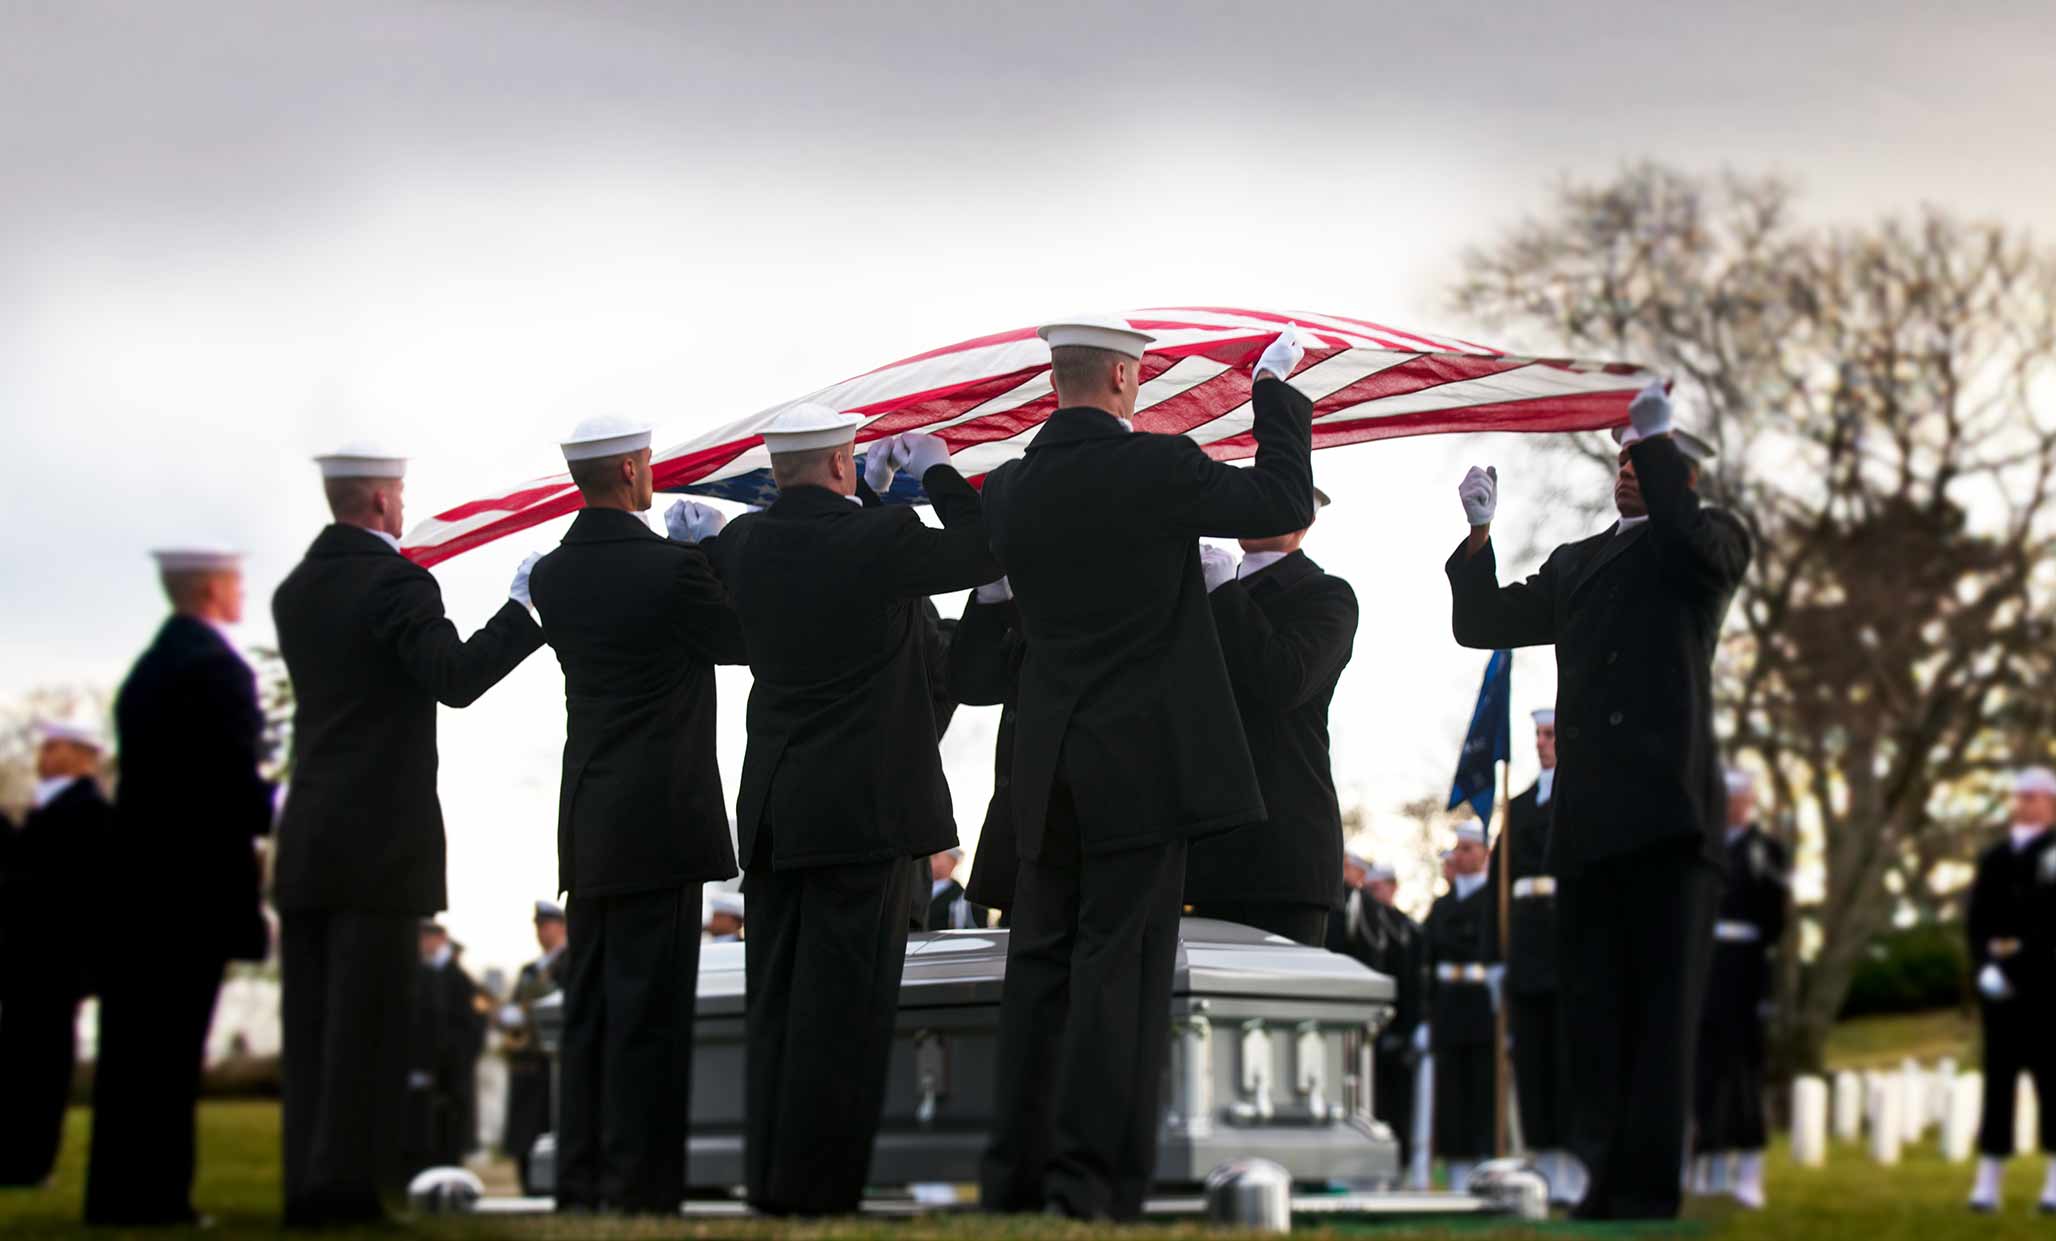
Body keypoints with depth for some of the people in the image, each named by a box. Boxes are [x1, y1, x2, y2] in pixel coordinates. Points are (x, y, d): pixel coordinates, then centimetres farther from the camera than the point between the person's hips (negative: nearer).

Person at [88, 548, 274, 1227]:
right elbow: (236, 786, -17)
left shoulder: (148, 668, 16)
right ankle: (149, 1194, -5)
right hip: (196, 888, -8)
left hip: (135, 883, 8)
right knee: (170, 1043, -6)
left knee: (133, 1043, 9)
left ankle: (118, 1192, 12)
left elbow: (149, 777, 15)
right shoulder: (217, 667, -11)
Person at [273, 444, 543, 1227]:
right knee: (368, 1017, -4)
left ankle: (306, 1184, 9)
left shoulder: (296, 590, 12)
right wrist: (524, 604, -14)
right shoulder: (396, 582, -11)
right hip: (381, 839, -7)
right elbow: (455, 678, -21)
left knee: (313, 1020, 9)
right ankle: (347, 1183, -5)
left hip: (306, 840, 7)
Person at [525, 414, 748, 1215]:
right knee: (648, 1009, -5)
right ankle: (639, 1192, -5)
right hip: (661, 819, -7)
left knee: (589, 1009, 11)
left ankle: (581, 1186, 13)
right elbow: (737, 641, -1)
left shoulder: (551, 574, 6)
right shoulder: (668, 568, -13)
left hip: (588, 825, 7)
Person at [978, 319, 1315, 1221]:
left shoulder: (1008, 489, 5)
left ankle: (1015, 1177, 9)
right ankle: (1093, 1179, -6)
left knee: (1040, 965, 9)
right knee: (1121, 965, -4)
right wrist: (1274, 392, 8)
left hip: (1048, 766, 5)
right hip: (1142, 763, -5)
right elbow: (1287, 503, -4)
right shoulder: (1153, 468, -11)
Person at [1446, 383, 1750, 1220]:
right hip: (1587, 816, 5)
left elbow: (1699, 546, -15)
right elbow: (1481, 624, 19)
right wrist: (1480, 536, 6)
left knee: (1660, 1007, -5)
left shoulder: (1709, 541, 10)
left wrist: (1657, 437, -17)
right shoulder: (1578, 563, 23)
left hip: (1667, 807, -5)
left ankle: (1648, 1188, -7)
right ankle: (1601, 1180, 8)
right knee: (1590, 1005, 4)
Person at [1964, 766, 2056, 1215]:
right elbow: (1976, 923, 8)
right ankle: (1988, 1183, 3)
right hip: (1998, 984, 4)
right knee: (1998, 1076, 3)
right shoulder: (1992, 859, 15)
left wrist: (2016, 963, -17)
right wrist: (1986, 967, -7)